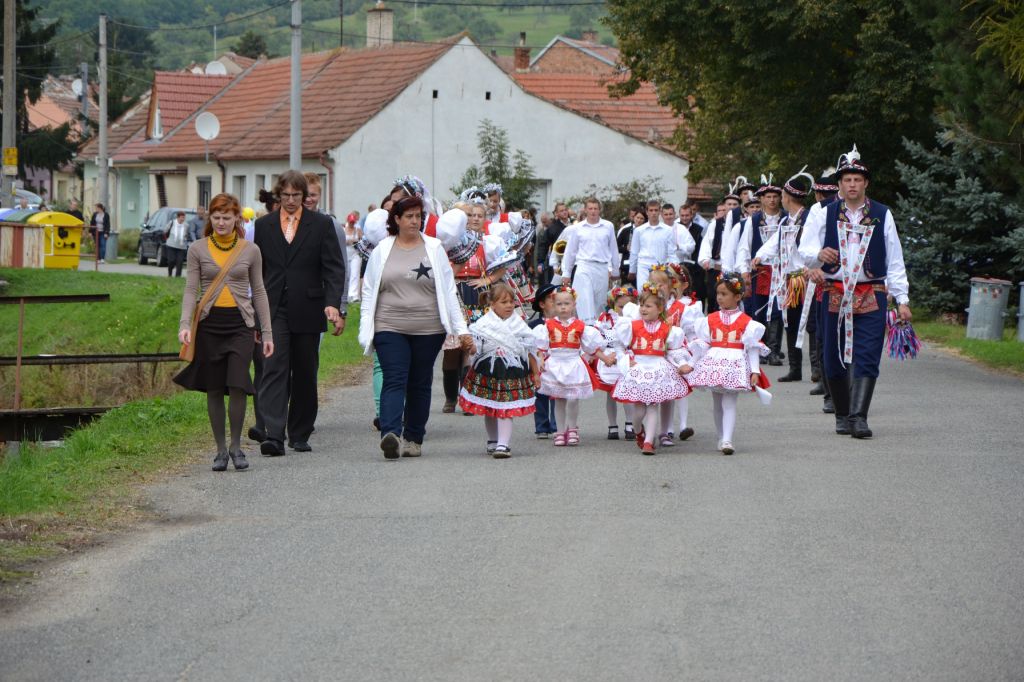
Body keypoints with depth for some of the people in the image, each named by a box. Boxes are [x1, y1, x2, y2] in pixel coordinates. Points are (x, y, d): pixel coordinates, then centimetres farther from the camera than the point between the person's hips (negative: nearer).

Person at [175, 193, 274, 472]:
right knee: (214, 389, 3)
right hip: (209, 323, 1)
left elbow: (258, 292, 12)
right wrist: (185, 324, -12)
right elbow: (191, 289, 3)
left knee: (237, 385, -14)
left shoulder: (250, 251, 7)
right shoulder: (198, 249, 5)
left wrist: (267, 332, 9)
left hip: (240, 323, -1)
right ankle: (220, 449, 14)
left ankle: (236, 445, 2)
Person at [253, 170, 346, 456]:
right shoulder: (264, 226, 9)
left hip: (307, 312, 0)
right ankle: (274, 436, -21)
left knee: (305, 375, 7)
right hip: (274, 311, 0)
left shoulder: (321, 224, 4)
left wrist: (332, 303, -15)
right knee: (274, 370, -12)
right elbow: (256, 271, 12)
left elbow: (334, 268, -1)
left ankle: (300, 435, 20)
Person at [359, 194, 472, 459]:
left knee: (420, 385, 7)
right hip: (390, 328, -1)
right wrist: (366, 330, 2)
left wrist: (461, 329, 0)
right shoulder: (382, 251, 7)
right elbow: (369, 293, 9)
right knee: (394, 381, -14)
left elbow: (448, 291, 6)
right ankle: (390, 435, -28)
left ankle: (413, 438, 17)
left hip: (428, 329, 1)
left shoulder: (434, 249, 6)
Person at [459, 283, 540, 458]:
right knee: (489, 410, 12)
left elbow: (530, 351, 9)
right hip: (487, 374, 1)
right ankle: (492, 441, 28)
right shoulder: (482, 325, -1)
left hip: (512, 374, -1)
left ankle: (503, 444, -13)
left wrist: (535, 373, 11)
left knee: (506, 411, -9)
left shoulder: (519, 326, 4)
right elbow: (473, 350, 0)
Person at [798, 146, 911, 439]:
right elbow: (804, 248, -1)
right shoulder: (824, 215, 6)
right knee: (834, 359, 5)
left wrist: (902, 299, 3)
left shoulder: (882, 215, 6)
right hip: (834, 293, 1)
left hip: (871, 295, -1)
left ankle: (859, 417, -17)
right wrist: (819, 254, -25)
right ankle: (842, 415, 18)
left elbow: (894, 261, 8)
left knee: (867, 359, -11)